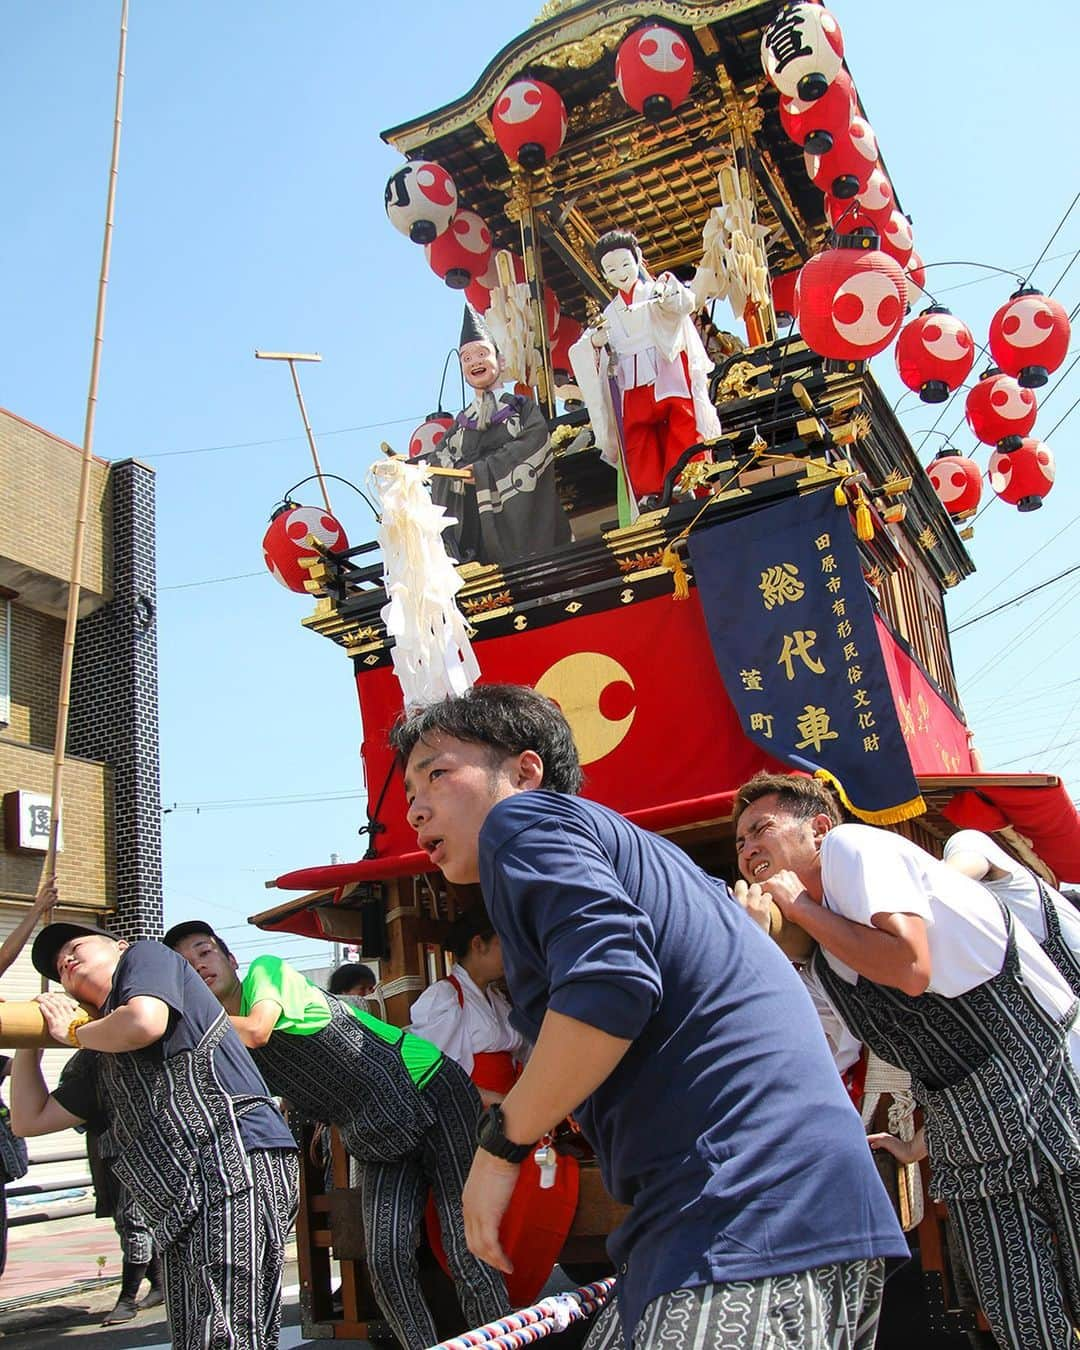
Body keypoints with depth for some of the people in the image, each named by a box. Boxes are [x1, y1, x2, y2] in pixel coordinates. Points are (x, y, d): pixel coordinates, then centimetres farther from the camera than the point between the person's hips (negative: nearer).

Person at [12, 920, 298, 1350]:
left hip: (236, 1164, -10)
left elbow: (144, 1023, -13)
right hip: (184, 1207, 10)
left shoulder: (146, 955, 9)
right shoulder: (103, 1060, 31)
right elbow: (30, 1119, 35)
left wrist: (73, 1033, 7)